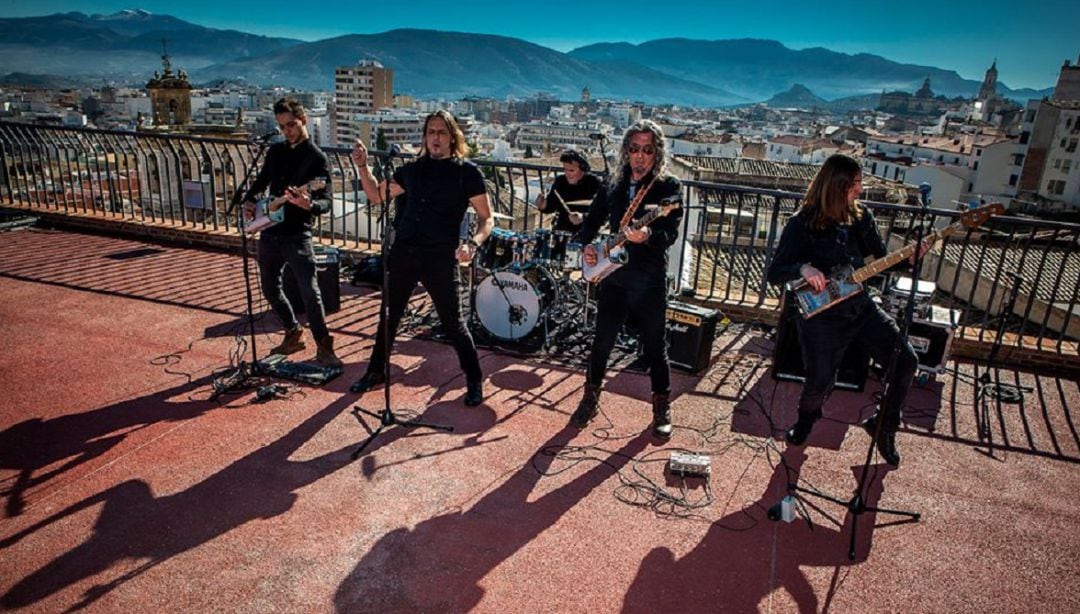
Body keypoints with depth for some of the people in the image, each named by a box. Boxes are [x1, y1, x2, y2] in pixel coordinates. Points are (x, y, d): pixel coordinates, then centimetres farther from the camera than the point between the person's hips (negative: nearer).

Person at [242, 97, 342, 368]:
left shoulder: (317, 157, -7)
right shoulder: (275, 151, 11)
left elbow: (326, 201, -15)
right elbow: (260, 181, 24)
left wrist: (309, 205, -37)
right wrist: (249, 201, 5)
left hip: (296, 235, -7)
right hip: (269, 231, 7)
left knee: (310, 292, -12)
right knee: (270, 288, 15)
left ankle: (324, 347, -2)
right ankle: (294, 334, 31)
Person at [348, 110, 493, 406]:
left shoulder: (466, 171, -2)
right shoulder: (413, 169, 11)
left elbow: (486, 218, -2)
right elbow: (376, 195, 21)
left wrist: (473, 243, -21)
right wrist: (362, 165, 6)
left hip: (440, 258, -5)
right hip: (403, 253, 5)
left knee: (453, 322, 1)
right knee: (389, 316, 16)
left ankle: (475, 381, 19)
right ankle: (376, 371, 35)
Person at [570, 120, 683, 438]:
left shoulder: (669, 186, -5)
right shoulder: (612, 185, 8)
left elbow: (671, 232, -17)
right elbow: (592, 220, 18)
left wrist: (648, 236, -37)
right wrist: (586, 245, -1)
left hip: (649, 281, -3)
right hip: (612, 274, 4)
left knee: (655, 347, 7)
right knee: (602, 341, 12)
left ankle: (662, 408, 25)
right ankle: (591, 397, 31)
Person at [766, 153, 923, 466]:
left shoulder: (861, 217, 5)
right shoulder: (802, 224, -11)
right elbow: (774, 273, -12)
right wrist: (803, 268, -31)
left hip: (861, 307, 6)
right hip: (821, 315, -5)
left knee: (906, 361, -3)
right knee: (821, 381, -11)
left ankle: (884, 425, 20)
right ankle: (805, 420, 26)